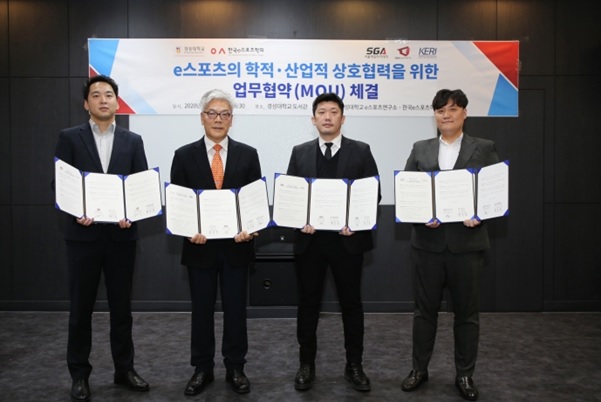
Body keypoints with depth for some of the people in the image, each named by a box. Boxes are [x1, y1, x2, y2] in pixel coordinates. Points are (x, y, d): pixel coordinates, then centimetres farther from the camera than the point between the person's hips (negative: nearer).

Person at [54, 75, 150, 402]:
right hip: (83, 234, -1)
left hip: (121, 235, 1)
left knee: (121, 306, 10)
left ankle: (124, 369, 24)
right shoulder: (70, 138, 4)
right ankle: (79, 374, 23)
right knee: (81, 307, 8)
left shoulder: (133, 140, 8)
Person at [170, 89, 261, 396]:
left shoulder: (248, 155, 3)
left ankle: (235, 368, 26)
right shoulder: (184, 155, 2)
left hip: (236, 245, 0)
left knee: (235, 309, 10)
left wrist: (250, 229, -16)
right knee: (201, 310, 12)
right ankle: (202, 369, 28)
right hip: (200, 245, 0)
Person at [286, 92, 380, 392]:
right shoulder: (300, 153, 7)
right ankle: (306, 364, 26)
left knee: (351, 303, 9)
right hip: (309, 239, 2)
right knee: (308, 304, 10)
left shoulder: (361, 151, 2)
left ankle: (354, 365, 25)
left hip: (347, 239, -1)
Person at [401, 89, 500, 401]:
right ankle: (419, 369, 27)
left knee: (467, 313, 10)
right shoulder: (420, 149, 8)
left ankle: (464, 374, 26)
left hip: (467, 242, -1)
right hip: (427, 242, 1)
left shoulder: (484, 149, 4)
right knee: (424, 309, 11)